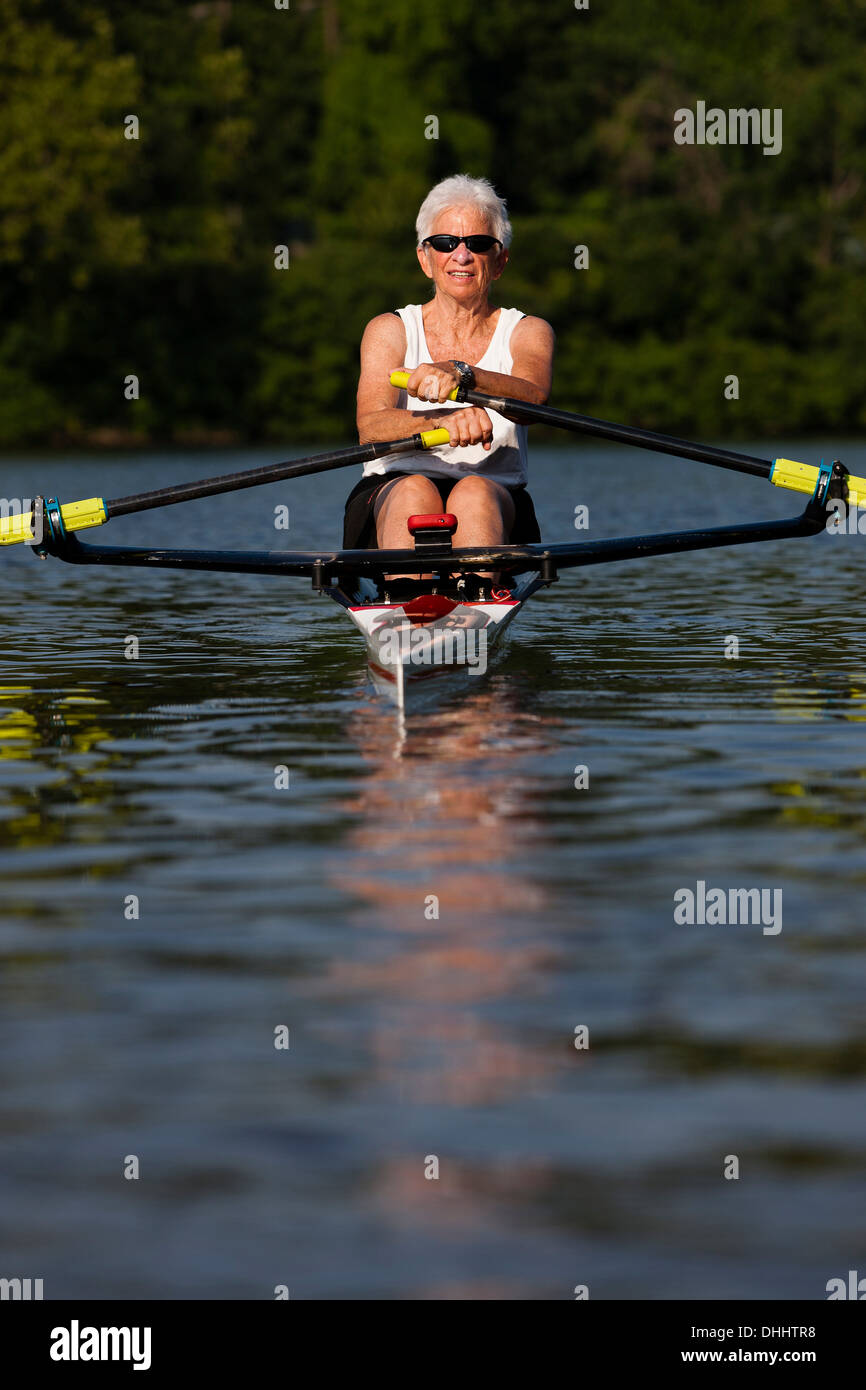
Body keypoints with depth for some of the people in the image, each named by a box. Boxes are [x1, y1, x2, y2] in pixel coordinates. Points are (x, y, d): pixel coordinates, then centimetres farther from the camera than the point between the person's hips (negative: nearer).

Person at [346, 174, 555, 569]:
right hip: (390, 498, 0)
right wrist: (442, 423, -32)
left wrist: (460, 373, -37)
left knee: (475, 492, -34)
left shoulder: (527, 333, 10)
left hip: (495, 507, 0)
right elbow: (370, 428, -10)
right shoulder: (389, 331, 10)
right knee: (415, 491, -34)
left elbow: (532, 396, -15)